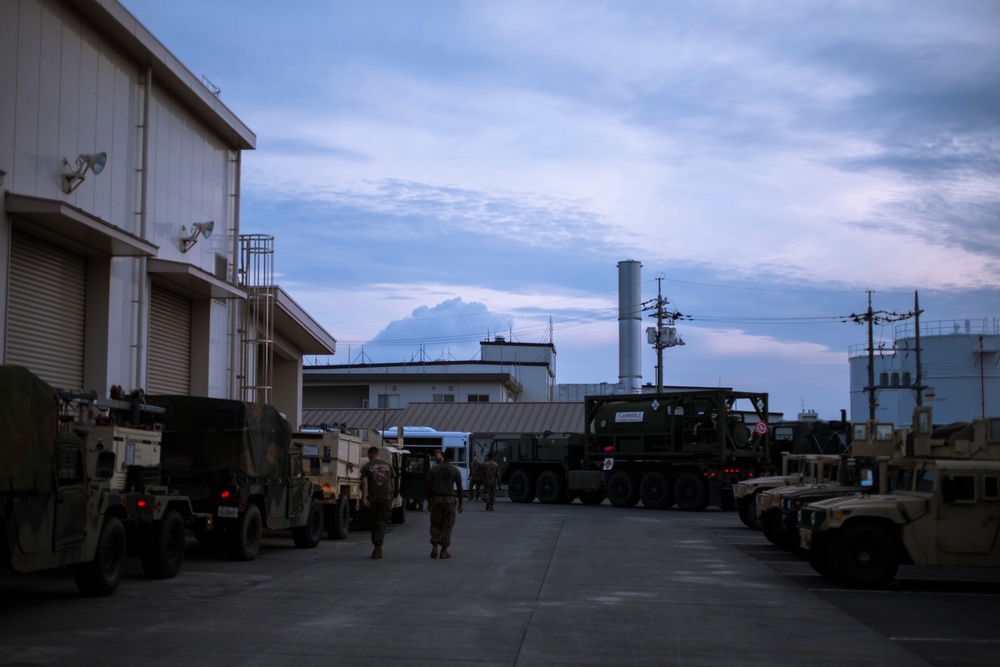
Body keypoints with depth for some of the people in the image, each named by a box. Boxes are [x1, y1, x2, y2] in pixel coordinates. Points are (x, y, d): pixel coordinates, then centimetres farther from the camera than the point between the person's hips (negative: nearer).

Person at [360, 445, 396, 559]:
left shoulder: (366, 467, 2)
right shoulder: (388, 465, 11)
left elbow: (364, 483, -11)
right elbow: (392, 484, 10)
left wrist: (364, 497, -17)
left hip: (372, 497, -1)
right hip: (386, 496, 1)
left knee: (373, 523, 13)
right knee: (381, 524, -1)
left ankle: (377, 548, 21)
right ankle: (377, 548, -12)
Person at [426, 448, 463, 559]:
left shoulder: (434, 469, 1)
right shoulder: (455, 471, -2)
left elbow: (429, 486, 2)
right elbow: (459, 488, -2)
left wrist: (428, 501, 10)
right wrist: (460, 504, 5)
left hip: (436, 499, 1)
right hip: (449, 500, -1)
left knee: (435, 524, 11)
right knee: (447, 526, 6)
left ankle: (434, 547, -1)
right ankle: (444, 550, 6)